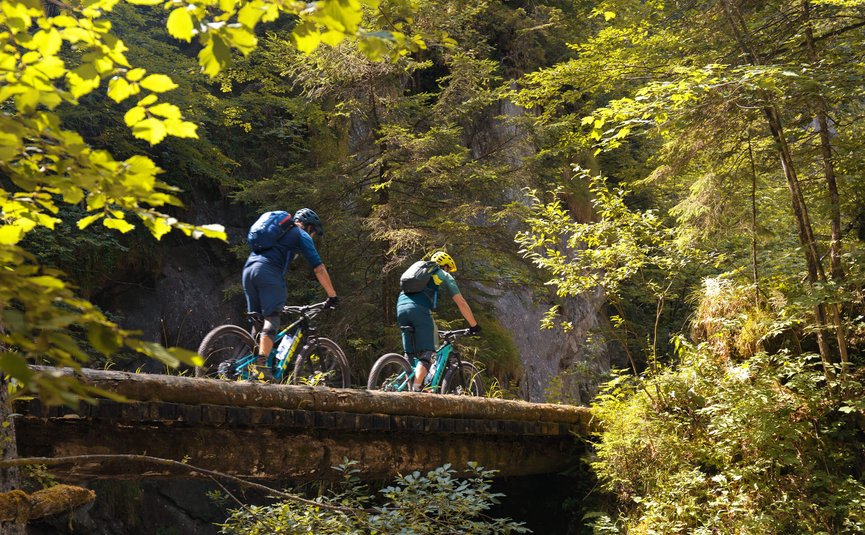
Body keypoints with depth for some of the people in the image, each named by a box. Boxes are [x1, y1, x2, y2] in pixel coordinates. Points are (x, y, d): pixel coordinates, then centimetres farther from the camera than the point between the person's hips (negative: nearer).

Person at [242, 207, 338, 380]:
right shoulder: (302, 235, 14)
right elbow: (319, 269, 7)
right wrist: (332, 296, 12)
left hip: (248, 269, 7)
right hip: (268, 270, -7)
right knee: (271, 319, -12)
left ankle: (250, 365, 7)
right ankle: (261, 365, -26)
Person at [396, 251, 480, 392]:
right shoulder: (444, 275, 20)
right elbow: (461, 303, 17)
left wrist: (432, 328, 49)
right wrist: (474, 326, 26)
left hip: (401, 307, 6)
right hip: (419, 309, -6)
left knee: (410, 355, 12)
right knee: (426, 355, -8)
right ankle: (416, 390, -24)